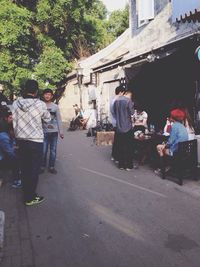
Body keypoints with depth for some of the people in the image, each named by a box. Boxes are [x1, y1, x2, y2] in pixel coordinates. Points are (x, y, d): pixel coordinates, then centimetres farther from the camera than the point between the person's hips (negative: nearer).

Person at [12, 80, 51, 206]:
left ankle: (26, 192, 32)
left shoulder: (16, 103, -2)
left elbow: (14, 122, 5)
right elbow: (47, 119, 3)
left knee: (25, 167, 18)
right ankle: (30, 198, 12)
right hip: (36, 141, -5)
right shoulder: (40, 104, -13)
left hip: (21, 140, 5)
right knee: (34, 169, 4)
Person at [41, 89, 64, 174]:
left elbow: (59, 119, 8)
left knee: (53, 150, 6)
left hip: (54, 132, 2)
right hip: (44, 131, -2)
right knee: (43, 150, -2)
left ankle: (51, 166, 18)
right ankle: (42, 166, 14)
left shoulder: (55, 106, 7)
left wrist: (61, 132, 4)